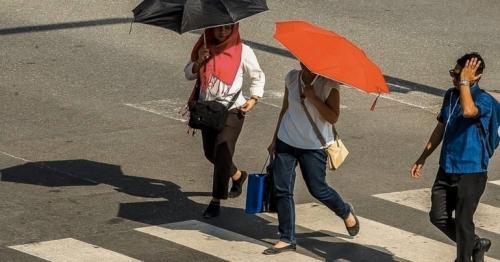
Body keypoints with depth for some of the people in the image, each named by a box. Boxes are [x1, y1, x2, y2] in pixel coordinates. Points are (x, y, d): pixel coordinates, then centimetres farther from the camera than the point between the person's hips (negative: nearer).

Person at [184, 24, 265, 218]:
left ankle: (216, 202, -10)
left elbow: (258, 77, 5)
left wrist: (254, 99, -8)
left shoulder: (242, 51, -7)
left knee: (222, 152, -15)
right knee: (210, 152, 17)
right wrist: (199, 61, -14)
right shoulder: (205, 47, 2)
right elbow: (189, 74, 5)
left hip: (232, 109, -5)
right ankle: (238, 176, 45)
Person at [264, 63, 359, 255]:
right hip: (287, 141, 4)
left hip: (314, 146, -4)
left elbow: (333, 117, -17)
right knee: (282, 190, -1)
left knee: (317, 189, 4)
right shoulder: (292, 78, 1)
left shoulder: (328, 84, -12)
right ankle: (287, 239, 8)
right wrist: (275, 140, 15)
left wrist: (313, 97, -26)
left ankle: (346, 213, 35)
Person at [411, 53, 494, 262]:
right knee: (438, 216, 6)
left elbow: (468, 111, -38)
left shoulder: (484, 100, -14)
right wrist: (422, 158, 20)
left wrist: (465, 82, -28)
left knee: (463, 221, -1)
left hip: (471, 171, -7)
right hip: (447, 168, 7)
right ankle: (476, 245, 27)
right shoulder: (451, 95, 8)